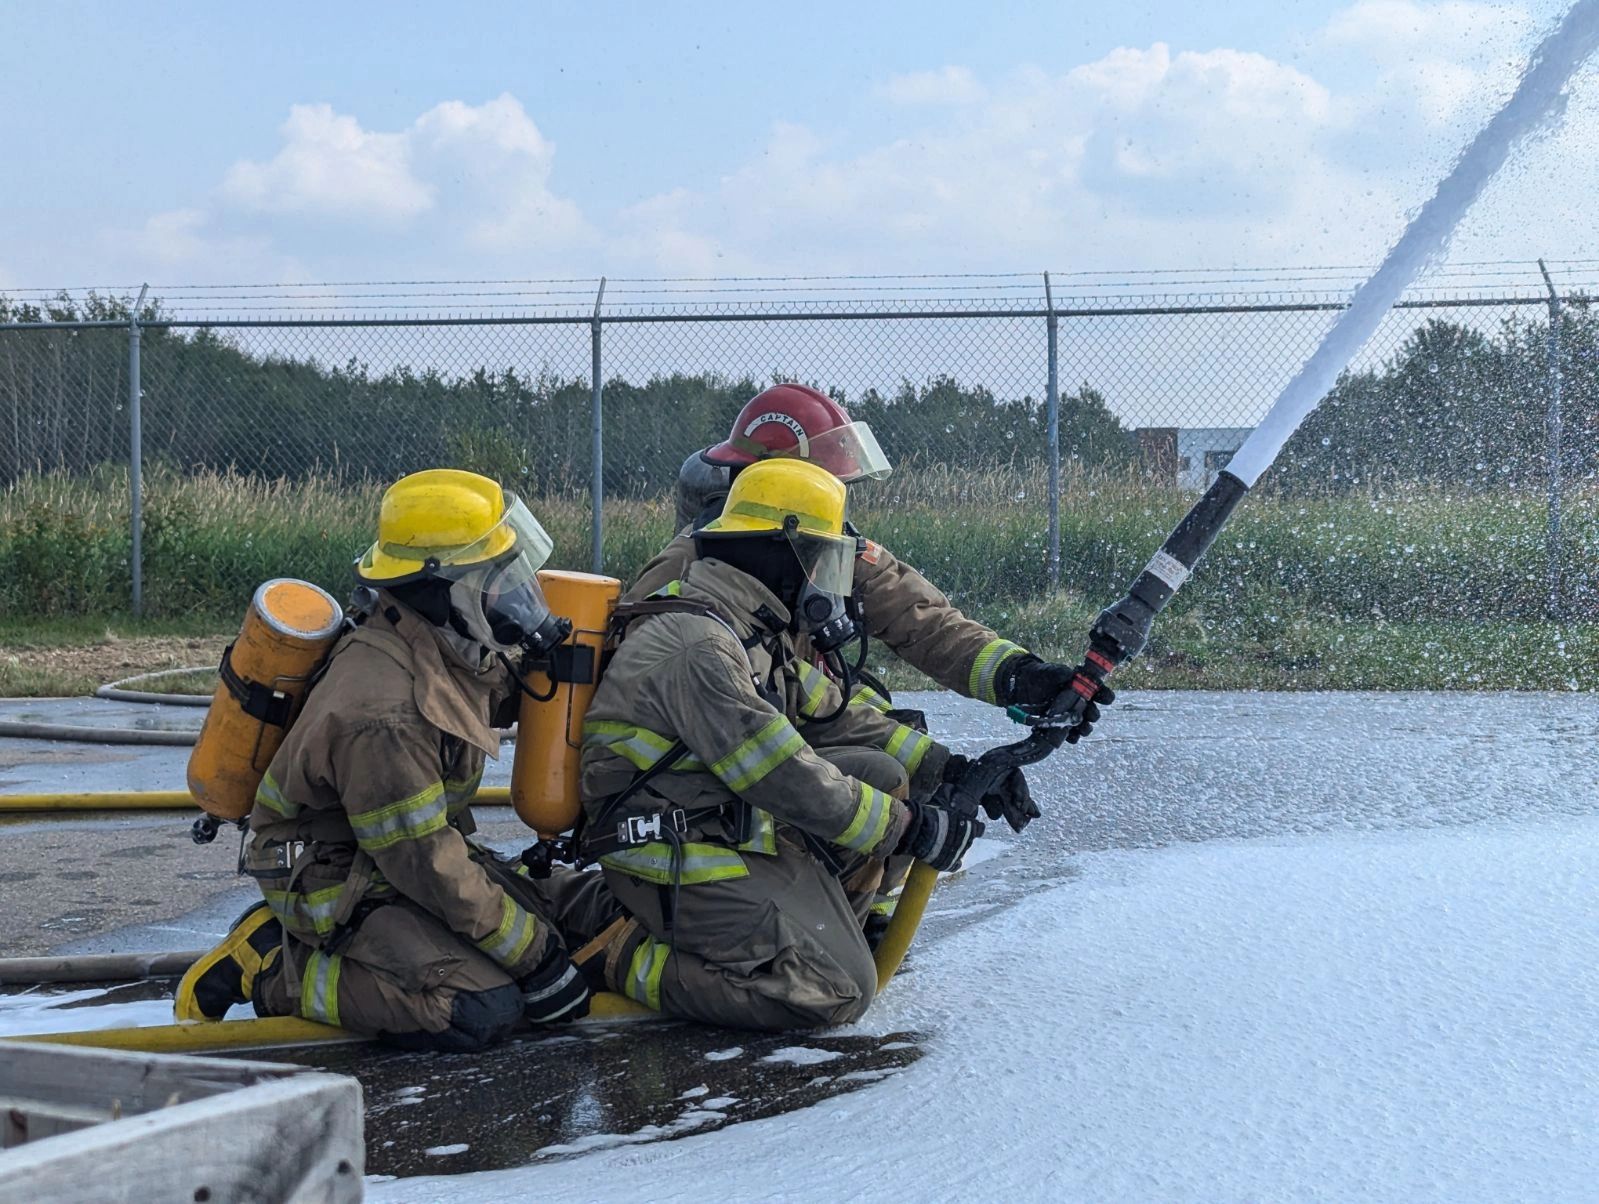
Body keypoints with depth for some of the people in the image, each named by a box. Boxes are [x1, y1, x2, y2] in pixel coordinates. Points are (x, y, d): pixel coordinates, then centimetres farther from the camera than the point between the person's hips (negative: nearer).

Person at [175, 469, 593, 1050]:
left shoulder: (447, 649, -3)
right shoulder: (383, 713, -31)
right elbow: (425, 865, -27)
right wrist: (534, 956, -21)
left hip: (400, 852, 10)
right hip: (334, 885, -10)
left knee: (560, 921, 7)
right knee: (483, 1010, -24)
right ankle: (278, 971, -6)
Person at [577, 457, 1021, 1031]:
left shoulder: (755, 633, 10)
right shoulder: (695, 644, -23)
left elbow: (832, 718, 17)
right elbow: (780, 774, -25)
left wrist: (942, 767, 8)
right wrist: (909, 828, -18)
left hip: (734, 827, 10)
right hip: (676, 861, -10)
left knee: (880, 773, 7)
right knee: (839, 990, -17)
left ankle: (823, 931, 8)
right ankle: (631, 959, -8)